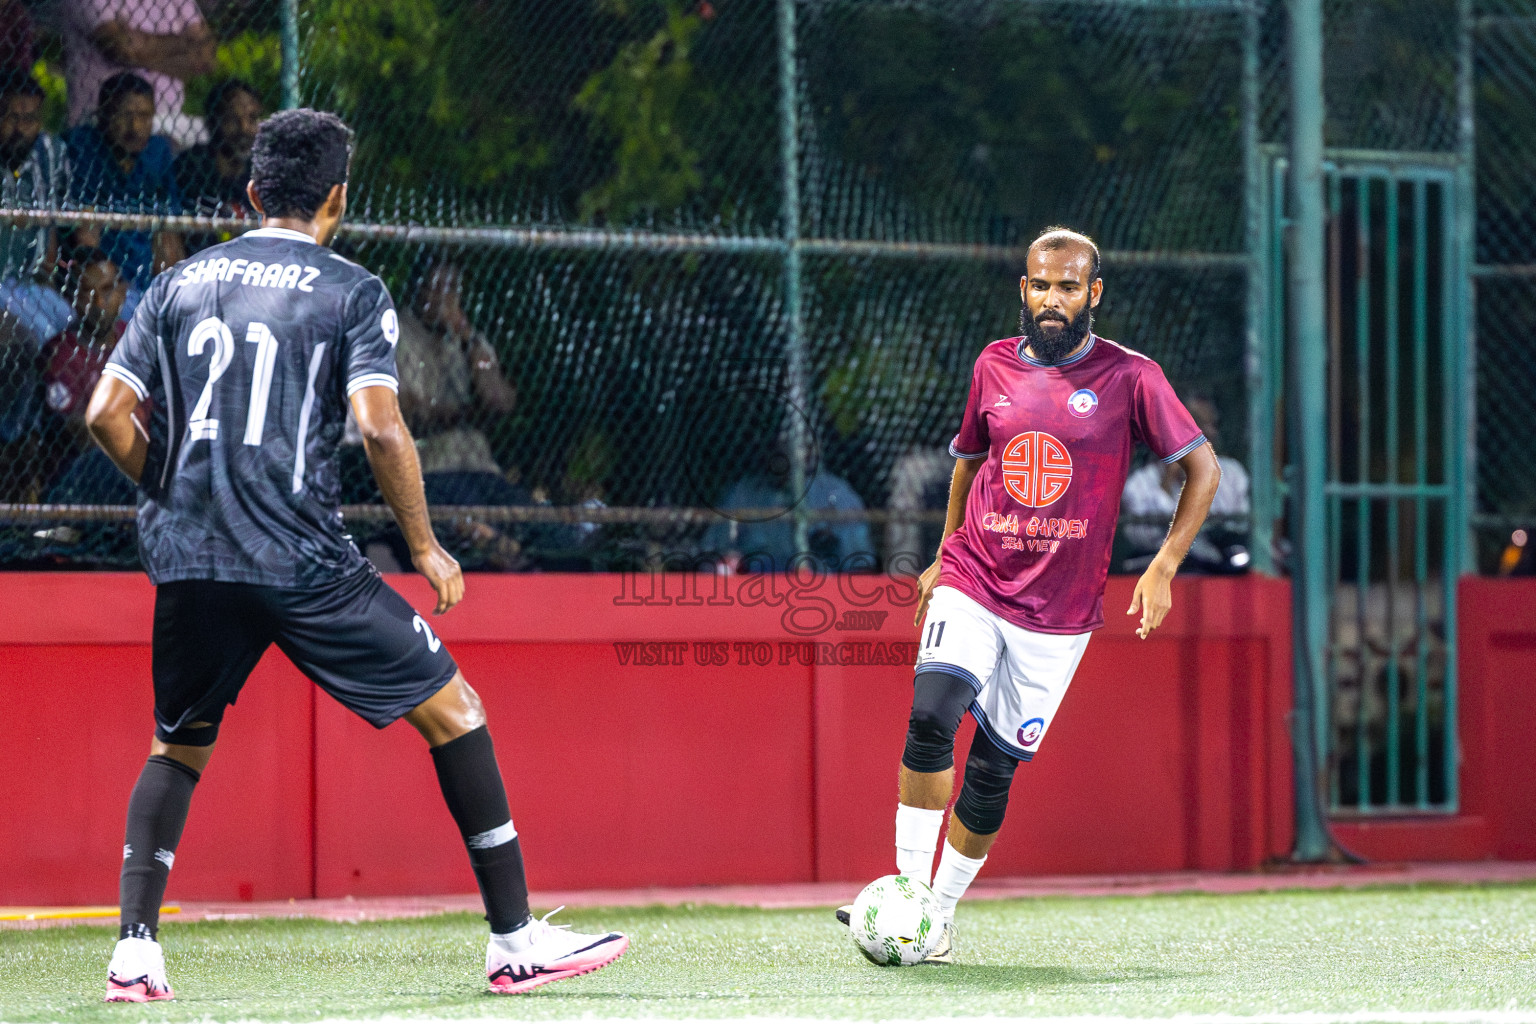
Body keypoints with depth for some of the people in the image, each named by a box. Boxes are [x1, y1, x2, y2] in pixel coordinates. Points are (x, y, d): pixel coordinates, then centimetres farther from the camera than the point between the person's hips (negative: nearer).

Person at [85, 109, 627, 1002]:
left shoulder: (181, 284, 13)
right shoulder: (353, 293, 1)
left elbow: (107, 413, 7)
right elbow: (379, 426, -12)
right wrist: (426, 549, -2)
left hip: (187, 560, 4)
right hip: (304, 560, -4)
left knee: (179, 747, 23)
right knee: (452, 708, 6)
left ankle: (134, 951, 8)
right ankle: (516, 940, 4)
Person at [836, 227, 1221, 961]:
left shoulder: (1129, 377, -4)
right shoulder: (996, 366, 6)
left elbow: (1202, 468, -1)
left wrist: (1163, 568, -10)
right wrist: (945, 556, 21)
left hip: (1058, 613, -1)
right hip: (972, 587, 1)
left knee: (993, 770, -1)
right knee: (931, 716, -23)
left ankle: (943, 912, 16)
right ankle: (908, 889, -15)